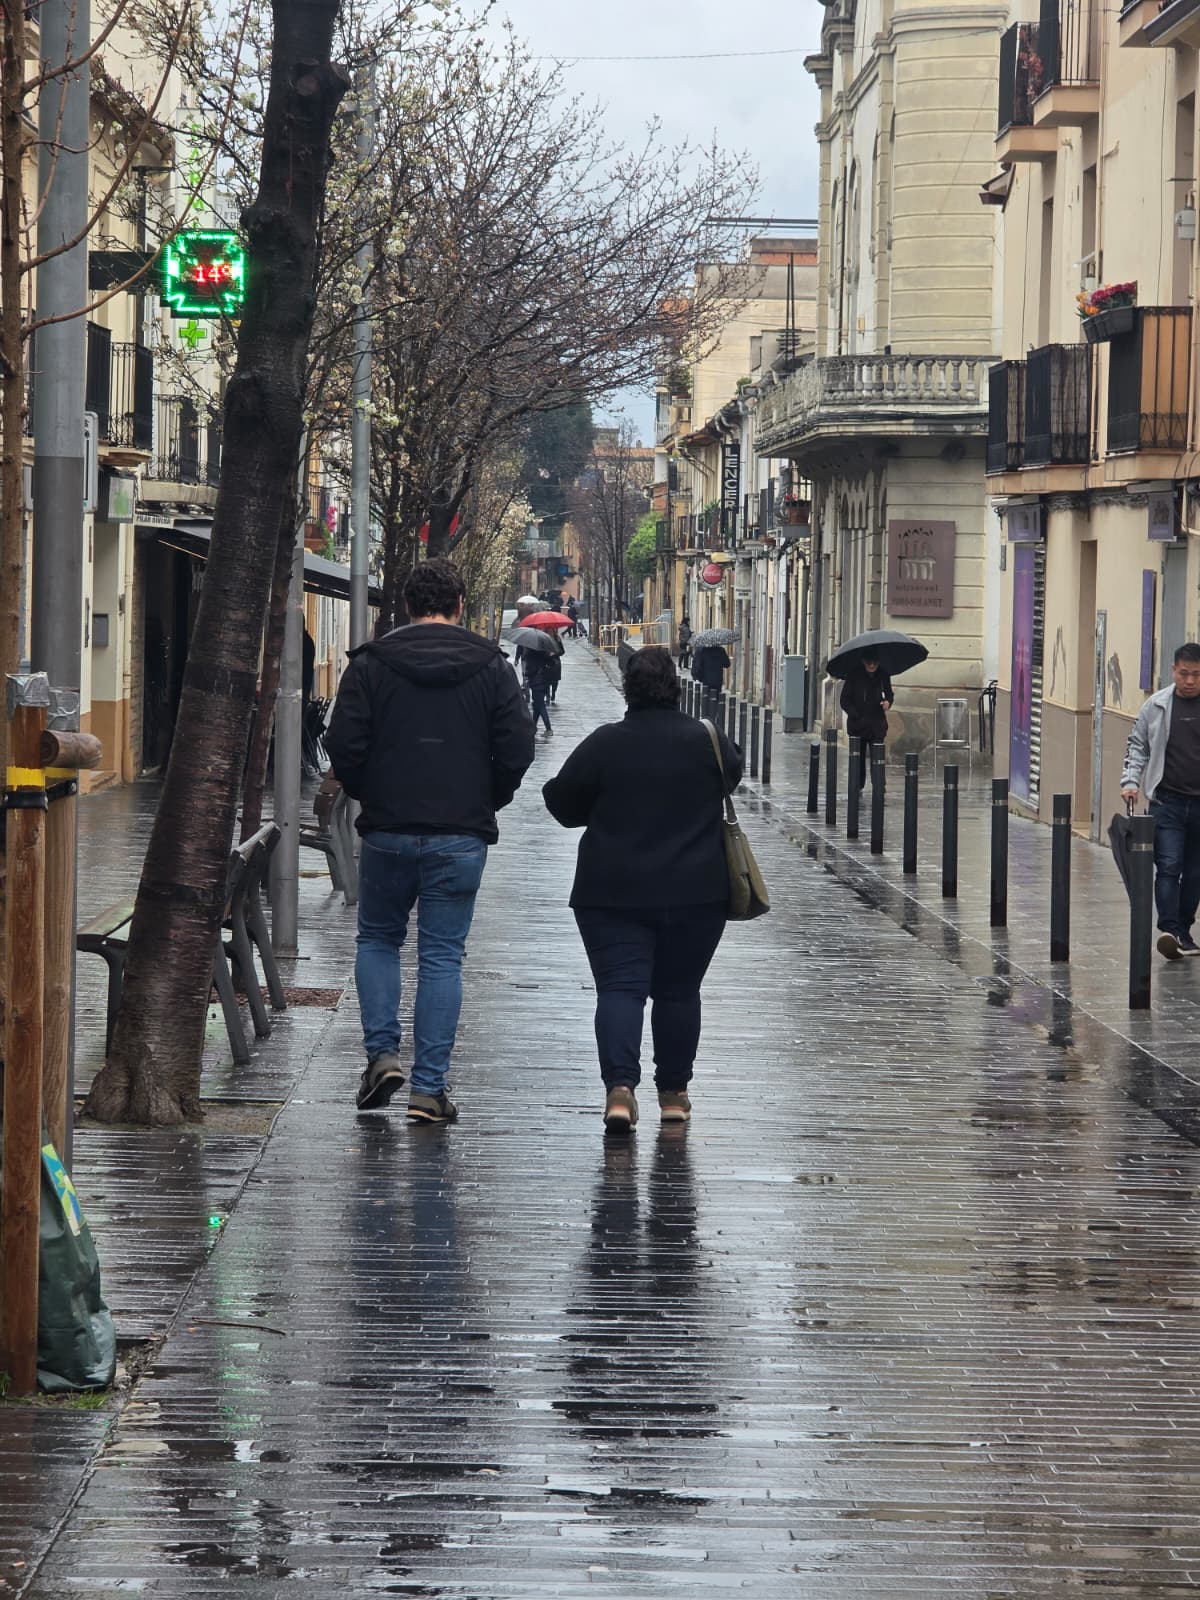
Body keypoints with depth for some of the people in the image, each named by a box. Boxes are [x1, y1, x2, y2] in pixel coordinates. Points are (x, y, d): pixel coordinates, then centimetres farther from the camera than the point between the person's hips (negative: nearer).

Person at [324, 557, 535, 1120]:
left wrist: (368, 796, 12)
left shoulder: (371, 663, -1)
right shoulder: (491, 667, 1)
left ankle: (381, 1053, 4)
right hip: (461, 836, 0)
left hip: (387, 830, 0)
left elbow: (343, 745, -6)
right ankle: (429, 1087, 0)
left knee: (377, 938, 20)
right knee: (442, 956, 4)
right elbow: (517, 748, -3)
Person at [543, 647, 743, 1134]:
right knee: (678, 991, 14)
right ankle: (673, 1092, 21)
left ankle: (620, 1084, -22)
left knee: (620, 987, -3)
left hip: (613, 892, -1)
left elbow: (562, 805, 1)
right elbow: (734, 772, 17)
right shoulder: (705, 741, -4)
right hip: (695, 893, 2)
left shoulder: (604, 744, -7)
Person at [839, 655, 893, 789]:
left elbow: (889, 693, 18)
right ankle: (857, 787, 16)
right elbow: (845, 700, -3)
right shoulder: (854, 675, -5)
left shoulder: (883, 675, 2)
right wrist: (856, 716, -15)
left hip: (877, 723, 1)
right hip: (857, 724, -1)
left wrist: (888, 702, -5)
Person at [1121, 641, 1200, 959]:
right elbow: (1138, 746, 11)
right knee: (1168, 866, -12)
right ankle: (1170, 931, -18)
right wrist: (1130, 781, -1)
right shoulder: (1157, 706, 3)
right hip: (1167, 801, -1)